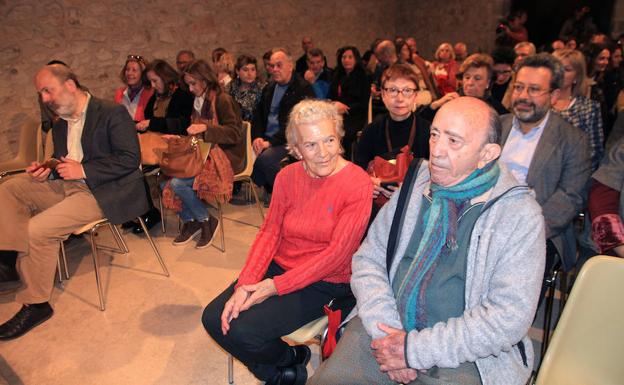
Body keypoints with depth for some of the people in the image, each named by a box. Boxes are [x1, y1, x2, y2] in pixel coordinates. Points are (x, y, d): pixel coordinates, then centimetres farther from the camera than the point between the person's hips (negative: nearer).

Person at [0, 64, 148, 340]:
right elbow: (62, 166, 25)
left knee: (39, 229, -21)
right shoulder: (60, 126, 17)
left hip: (103, 192, -9)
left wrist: (83, 170, -18)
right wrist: (46, 170, 1)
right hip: (67, 186, 9)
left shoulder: (112, 113, -8)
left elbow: (130, 159, -17)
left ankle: (35, 304, -4)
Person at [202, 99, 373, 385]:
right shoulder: (287, 176, 0)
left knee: (243, 331, -19)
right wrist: (243, 286, -15)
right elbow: (269, 233, -2)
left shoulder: (357, 184, -16)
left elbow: (337, 254, -18)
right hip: (278, 266, 6)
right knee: (214, 318, -7)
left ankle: (290, 361, 16)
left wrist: (277, 286, -21)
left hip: (324, 282, -5)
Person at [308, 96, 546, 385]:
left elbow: (509, 317, -15)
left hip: (462, 356, -1)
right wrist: (386, 329, -12)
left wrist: (415, 349, -16)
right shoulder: (414, 187, 2)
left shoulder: (521, 214, -10)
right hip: (385, 329, 2)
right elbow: (368, 259, 2)